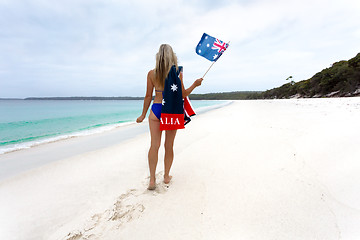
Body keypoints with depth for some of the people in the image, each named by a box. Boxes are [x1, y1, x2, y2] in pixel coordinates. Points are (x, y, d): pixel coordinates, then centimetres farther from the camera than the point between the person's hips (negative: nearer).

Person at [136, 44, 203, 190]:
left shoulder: (151, 74, 0)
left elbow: (148, 96, 1)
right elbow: (183, 95, -1)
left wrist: (143, 115, 11)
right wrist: (195, 84, 14)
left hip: (156, 109, 1)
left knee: (154, 145, 3)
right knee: (169, 146, 11)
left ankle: (152, 179, 2)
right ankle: (166, 176, 25)